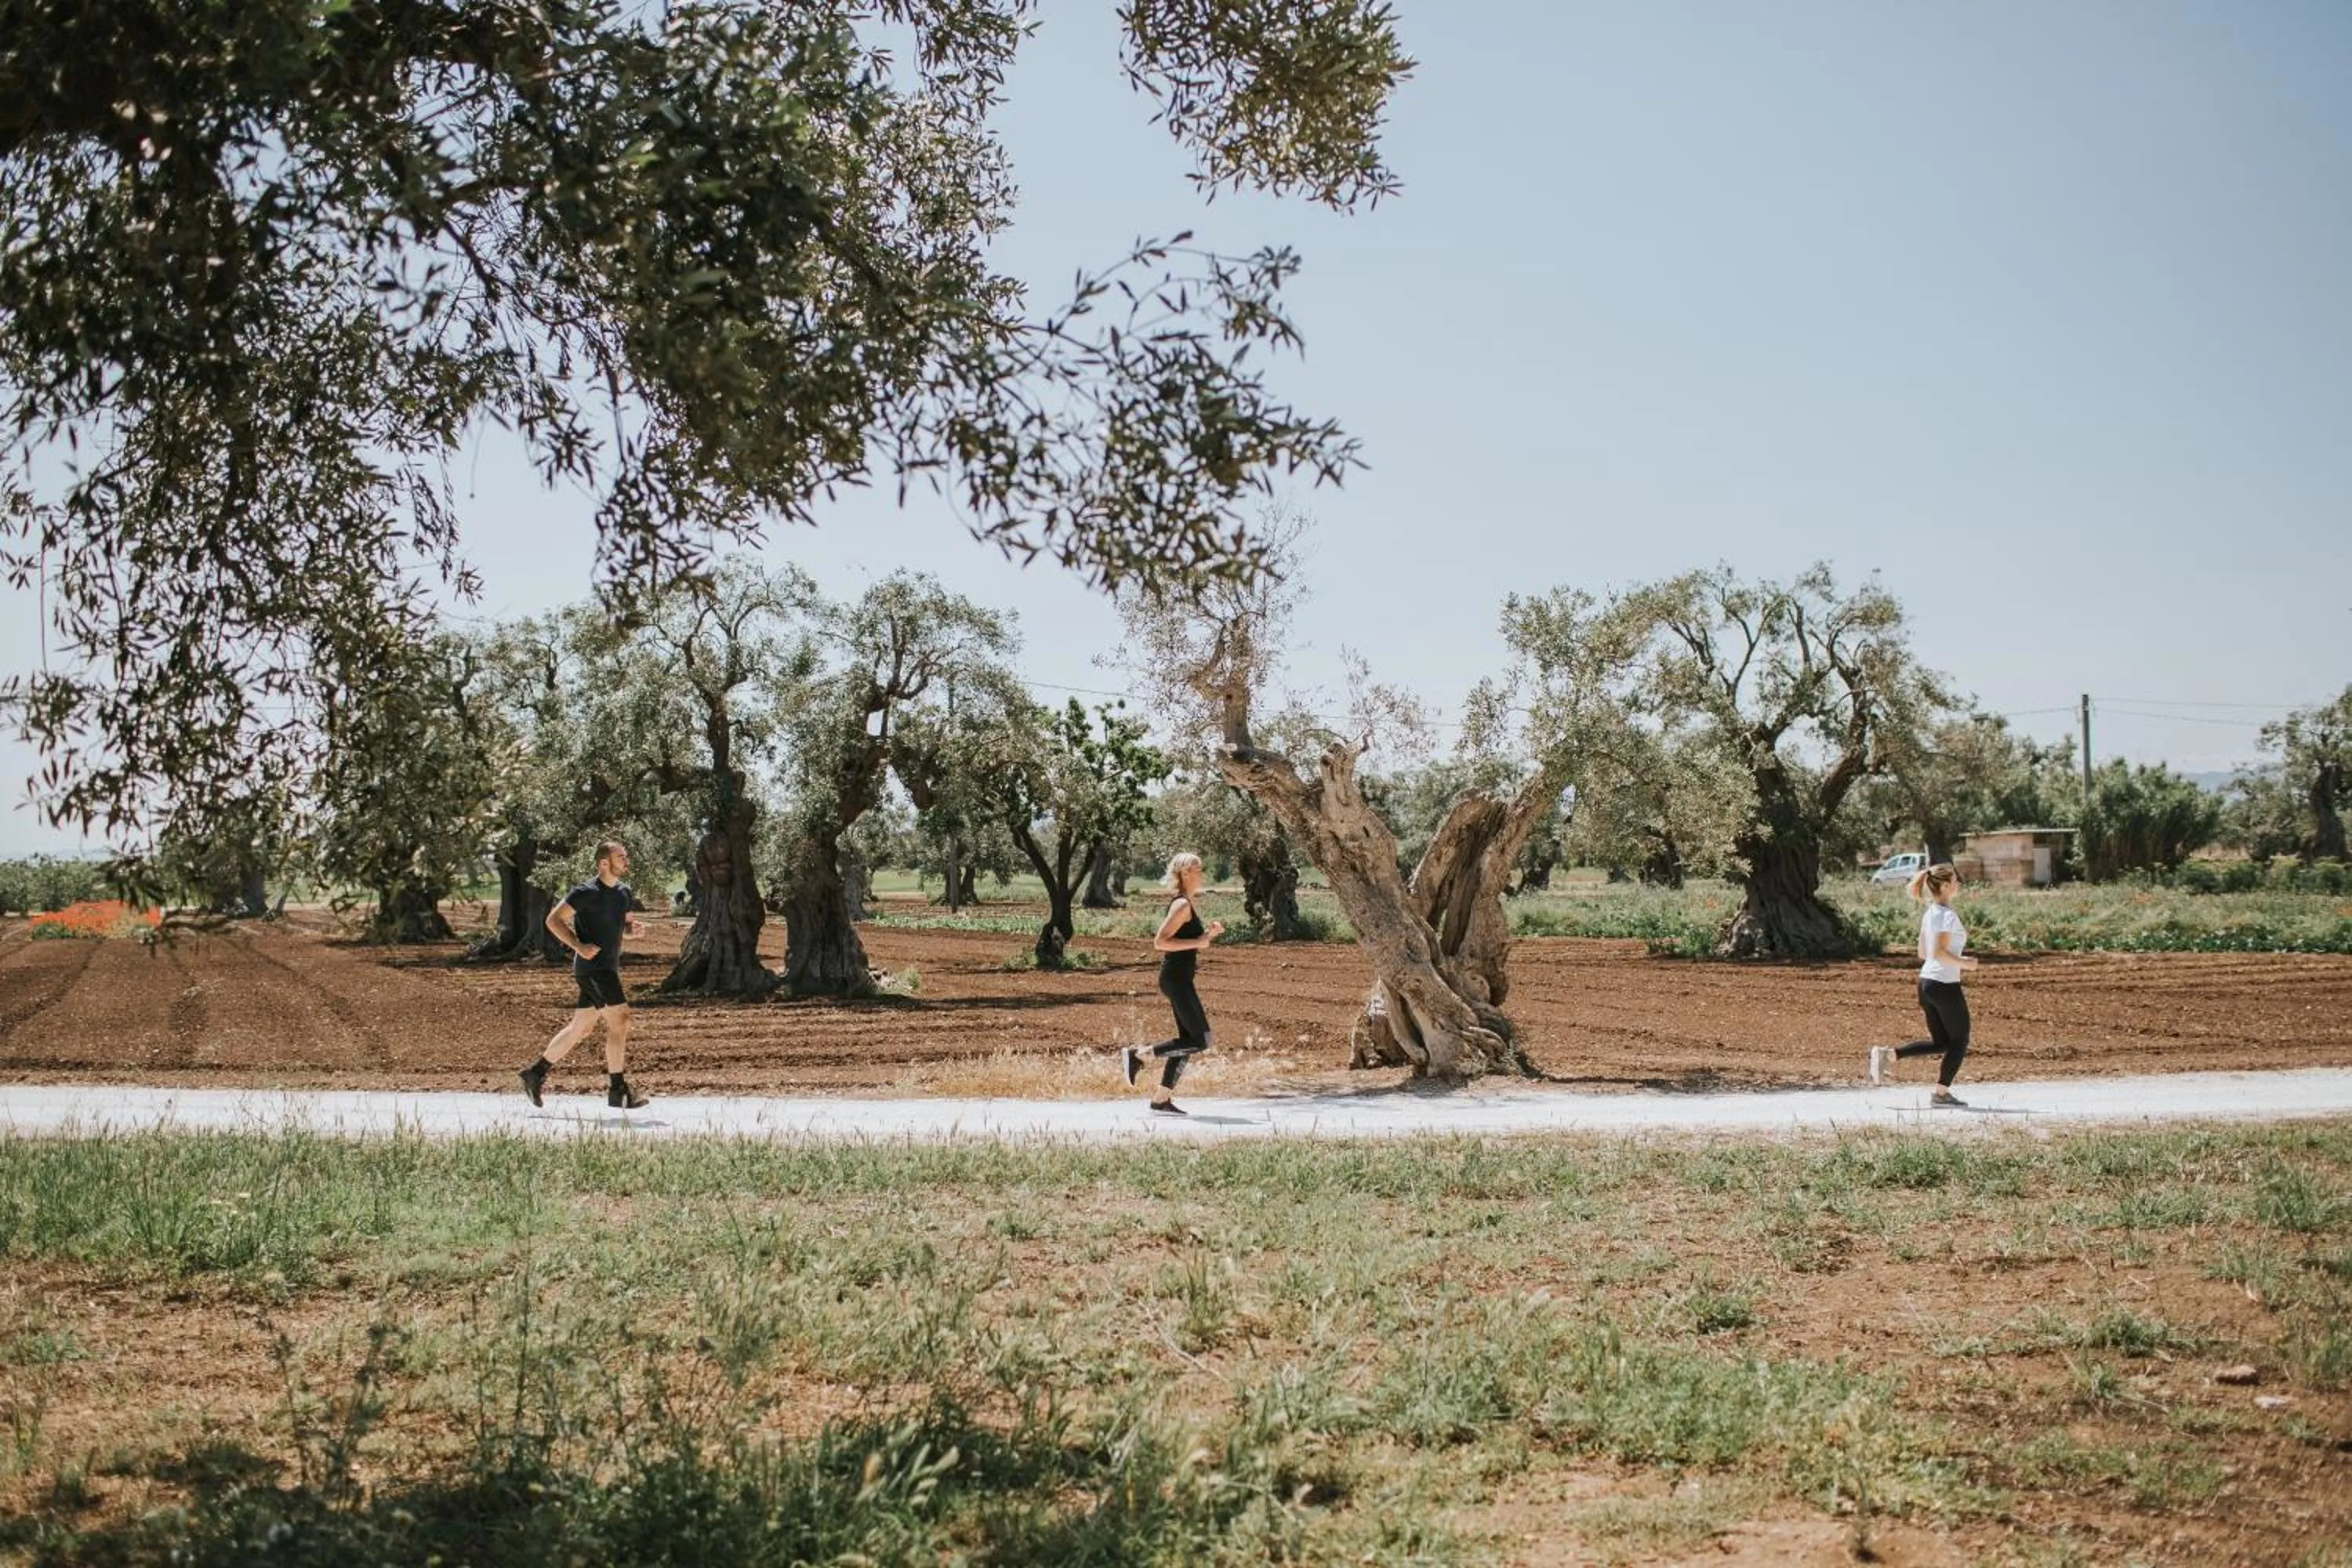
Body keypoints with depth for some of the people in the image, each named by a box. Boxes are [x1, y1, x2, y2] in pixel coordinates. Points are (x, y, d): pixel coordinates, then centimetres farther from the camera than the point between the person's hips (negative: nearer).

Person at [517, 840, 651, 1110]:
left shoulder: (624, 893, 12)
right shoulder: (587, 892, -13)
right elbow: (554, 919, -12)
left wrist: (634, 929, 3)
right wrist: (578, 946, -21)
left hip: (608, 968, 9)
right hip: (593, 965, -9)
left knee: (581, 1028, 13)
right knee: (619, 1021, -13)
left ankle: (535, 1073, 23)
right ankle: (617, 1091, -10)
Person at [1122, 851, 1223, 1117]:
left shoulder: (1190, 904, 15)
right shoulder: (1182, 905, -15)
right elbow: (1160, 942, -21)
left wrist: (1209, 933, 9)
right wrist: (1197, 942, -20)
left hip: (1181, 979, 10)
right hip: (1176, 979, -10)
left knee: (1189, 1040, 11)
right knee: (1201, 1041, -8)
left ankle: (1162, 1099, 14)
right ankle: (1137, 1056, -3)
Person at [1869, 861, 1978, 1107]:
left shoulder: (1929, 913, 11)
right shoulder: (1949, 915, -16)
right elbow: (1939, 953, -24)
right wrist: (1963, 964, -12)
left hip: (1926, 982, 9)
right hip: (1945, 985, -8)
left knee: (1940, 1042, 15)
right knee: (1959, 1042, 7)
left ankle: (1889, 1054, 2)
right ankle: (1942, 1093, 9)